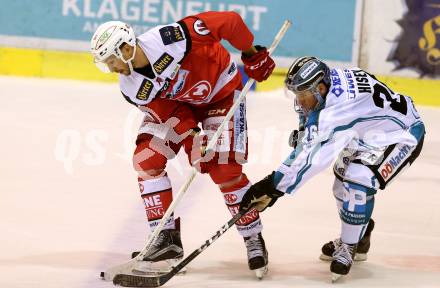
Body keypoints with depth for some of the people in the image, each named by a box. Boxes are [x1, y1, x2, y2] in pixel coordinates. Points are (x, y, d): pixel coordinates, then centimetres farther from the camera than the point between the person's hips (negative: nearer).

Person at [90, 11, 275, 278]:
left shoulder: (172, 38, -36)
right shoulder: (133, 89, -18)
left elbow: (229, 21, -28)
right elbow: (170, 115, -16)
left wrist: (252, 54, -16)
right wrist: (192, 140, -32)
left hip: (221, 92, -5)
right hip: (174, 104, 5)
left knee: (225, 169, -14)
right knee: (146, 159, -10)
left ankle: (254, 239, 4)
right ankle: (168, 237, 0)